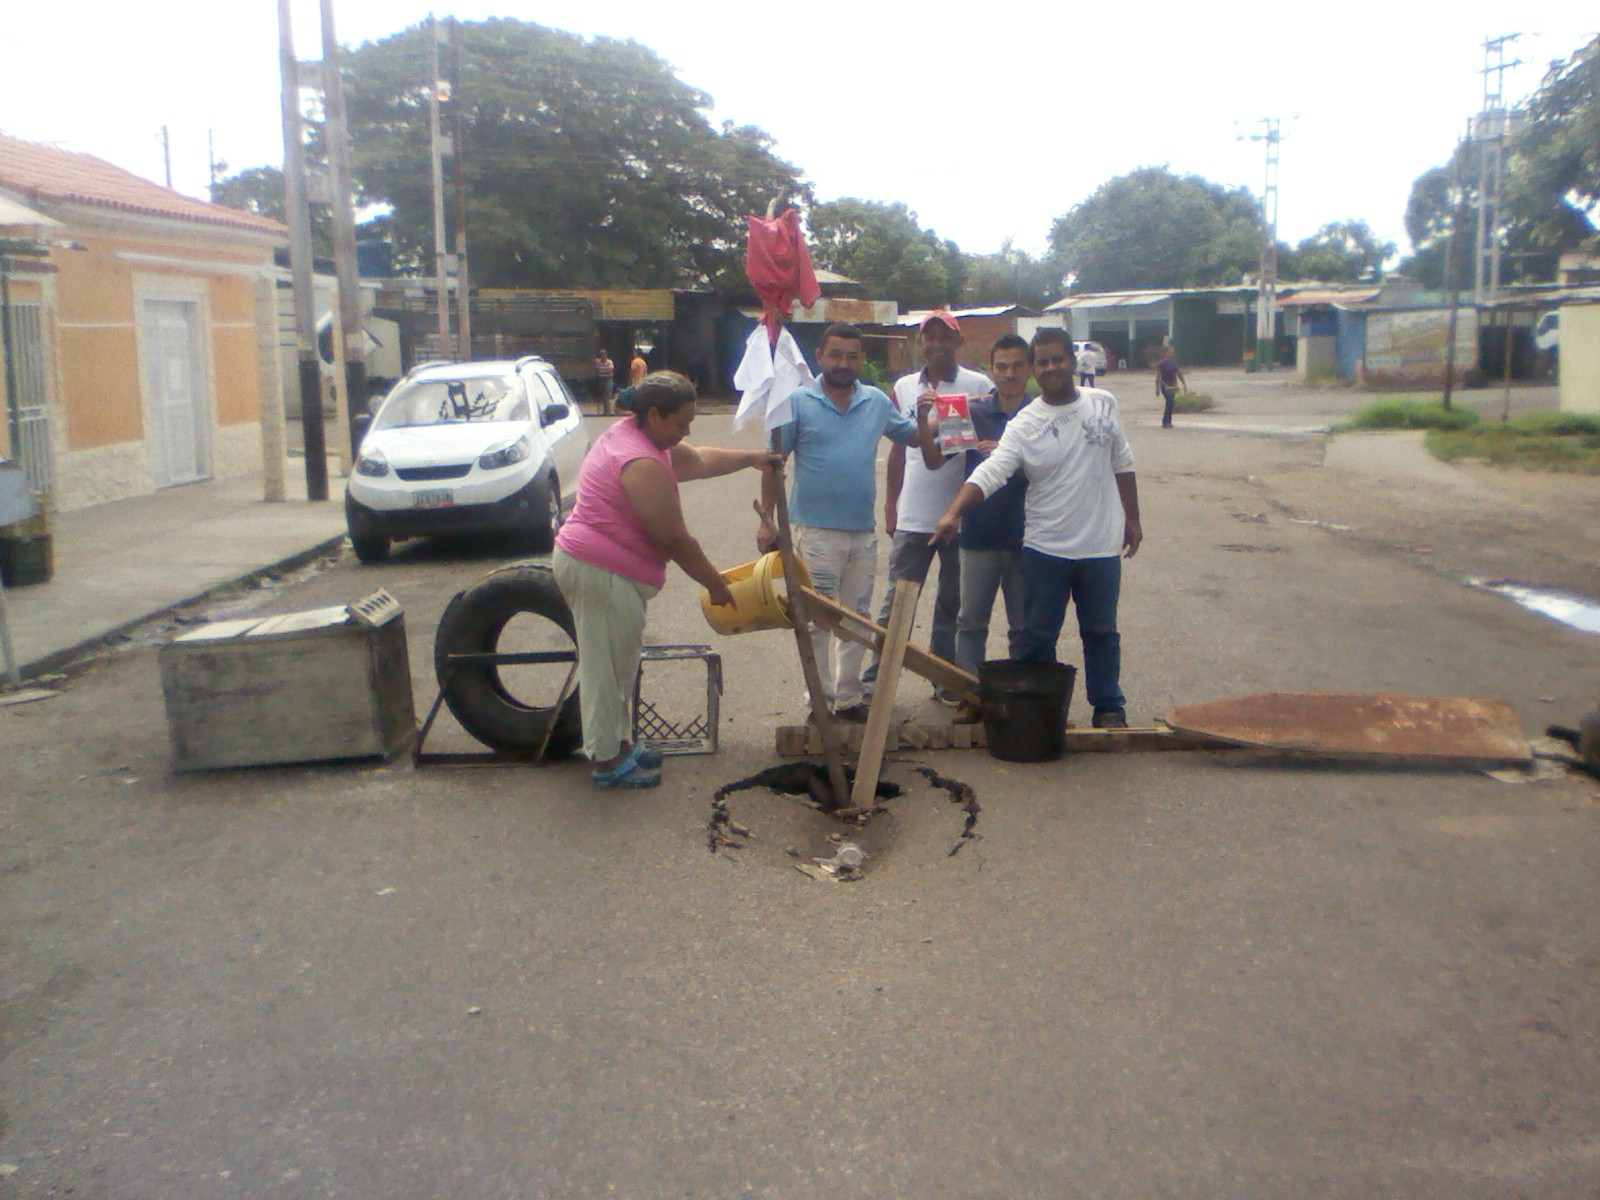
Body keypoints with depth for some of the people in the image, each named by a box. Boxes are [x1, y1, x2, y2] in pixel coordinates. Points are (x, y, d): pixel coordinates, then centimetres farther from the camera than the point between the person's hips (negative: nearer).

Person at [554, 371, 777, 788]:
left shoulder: (631, 437, 11)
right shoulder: (643, 464, -22)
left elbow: (699, 459, 27)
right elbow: (676, 540, -18)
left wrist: (751, 457, 29)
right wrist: (715, 585, -8)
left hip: (585, 562, 11)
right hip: (601, 574, -11)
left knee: (619, 664, 19)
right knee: (607, 669, -1)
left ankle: (620, 743, 30)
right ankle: (608, 761, 9)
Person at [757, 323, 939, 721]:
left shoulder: (878, 402, 8)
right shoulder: (798, 402, -4)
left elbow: (917, 440, 17)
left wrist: (923, 416, -4)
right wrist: (767, 520, -8)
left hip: (864, 533, 5)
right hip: (816, 533, -4)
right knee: (818, 620, 1)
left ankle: (849, 696, 25)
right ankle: (821, 699, 11)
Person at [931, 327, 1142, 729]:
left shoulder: (1103, 404, 1)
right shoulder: (1023, 425, -8)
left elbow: (1122, 465, 11)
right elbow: (989, 473, -20)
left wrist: (1131, 518, 12)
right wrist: (954, 512, -35)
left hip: (1101, 546, 1)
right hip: (1045, 548, -1)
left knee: (1101, 632, 14)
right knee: (1037, 636, 7)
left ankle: (1109, 707, 28)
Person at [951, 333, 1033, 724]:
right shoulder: (974, 411, 3)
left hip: (1024, 536, -1)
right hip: (979, 534, 1)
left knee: (1023, 627, 8)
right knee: (971, 621, 5)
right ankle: (970, 695, 14)